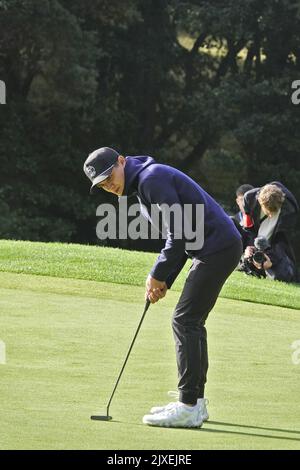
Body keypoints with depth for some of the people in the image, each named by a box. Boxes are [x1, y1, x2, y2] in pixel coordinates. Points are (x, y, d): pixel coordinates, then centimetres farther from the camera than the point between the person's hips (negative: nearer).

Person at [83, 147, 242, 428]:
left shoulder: (152, 178, -14)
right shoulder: (144, 184, 18)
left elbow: (179, 232, -20)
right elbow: (179, 236, 21)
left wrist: (157, 276, -10)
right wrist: (164, 281, 12)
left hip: (218, 247, -10)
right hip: (217, 248, 10)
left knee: (185, 320, -10)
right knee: (192, 322, 14)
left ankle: (189, 408, -12)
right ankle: (195, 401, 20)